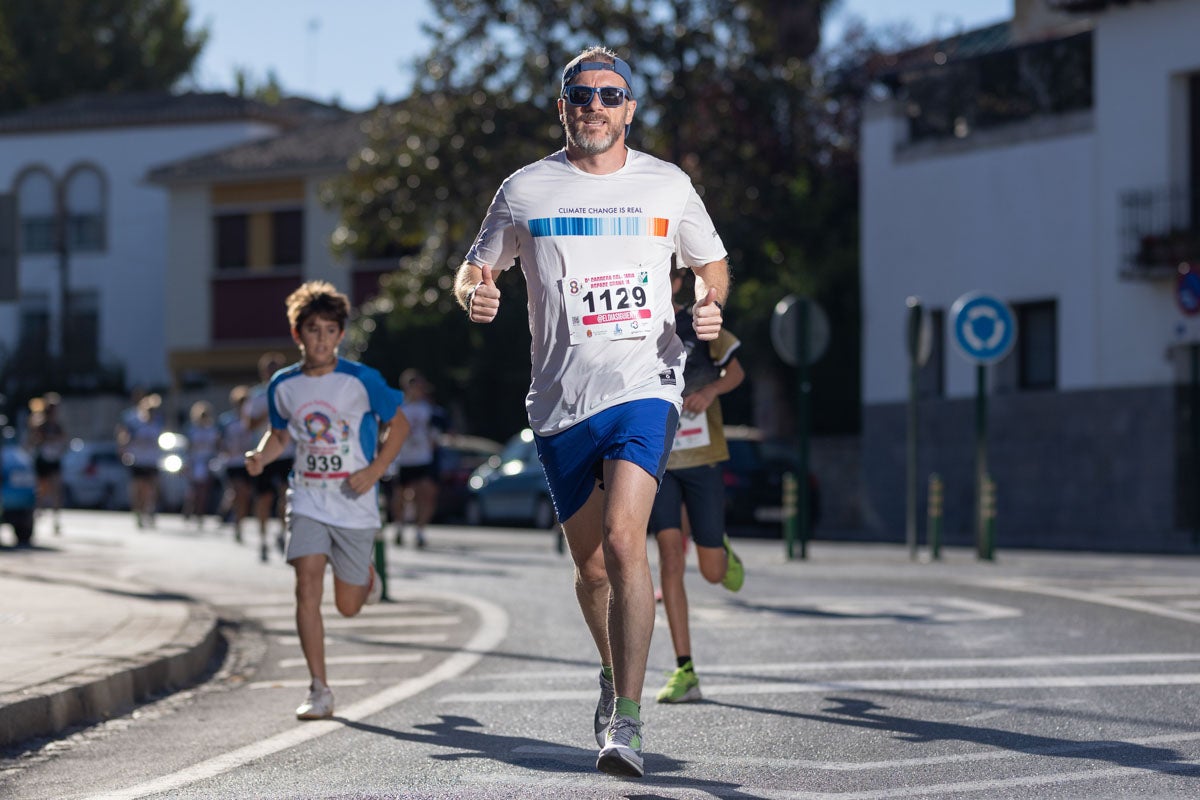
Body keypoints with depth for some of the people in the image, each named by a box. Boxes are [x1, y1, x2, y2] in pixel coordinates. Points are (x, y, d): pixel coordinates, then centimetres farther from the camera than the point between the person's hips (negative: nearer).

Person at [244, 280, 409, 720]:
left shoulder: (361, 381, -10)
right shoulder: (283, 386, 0)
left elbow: (398, 424, 1)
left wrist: (374, 471, -12)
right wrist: (261, 456, -5)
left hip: (355, 505, -2)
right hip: (308, 500, 2)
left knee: (348, 606, 6)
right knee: (307, 586, -16)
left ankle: (366, 576, 44)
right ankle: (319, 691, -10)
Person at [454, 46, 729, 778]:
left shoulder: (668, 185, 7)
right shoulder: (525, 190, 6)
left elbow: (711, 261, 20)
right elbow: (476, 270, 14)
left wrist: (711, 306, -2)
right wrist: (475, 293, -10)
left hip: (645, 387, -2)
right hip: (560, 400, 2)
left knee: (624, 540, -21)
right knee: (591, 566, 10)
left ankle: (627, 722, -19)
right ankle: (616, 674, 40)